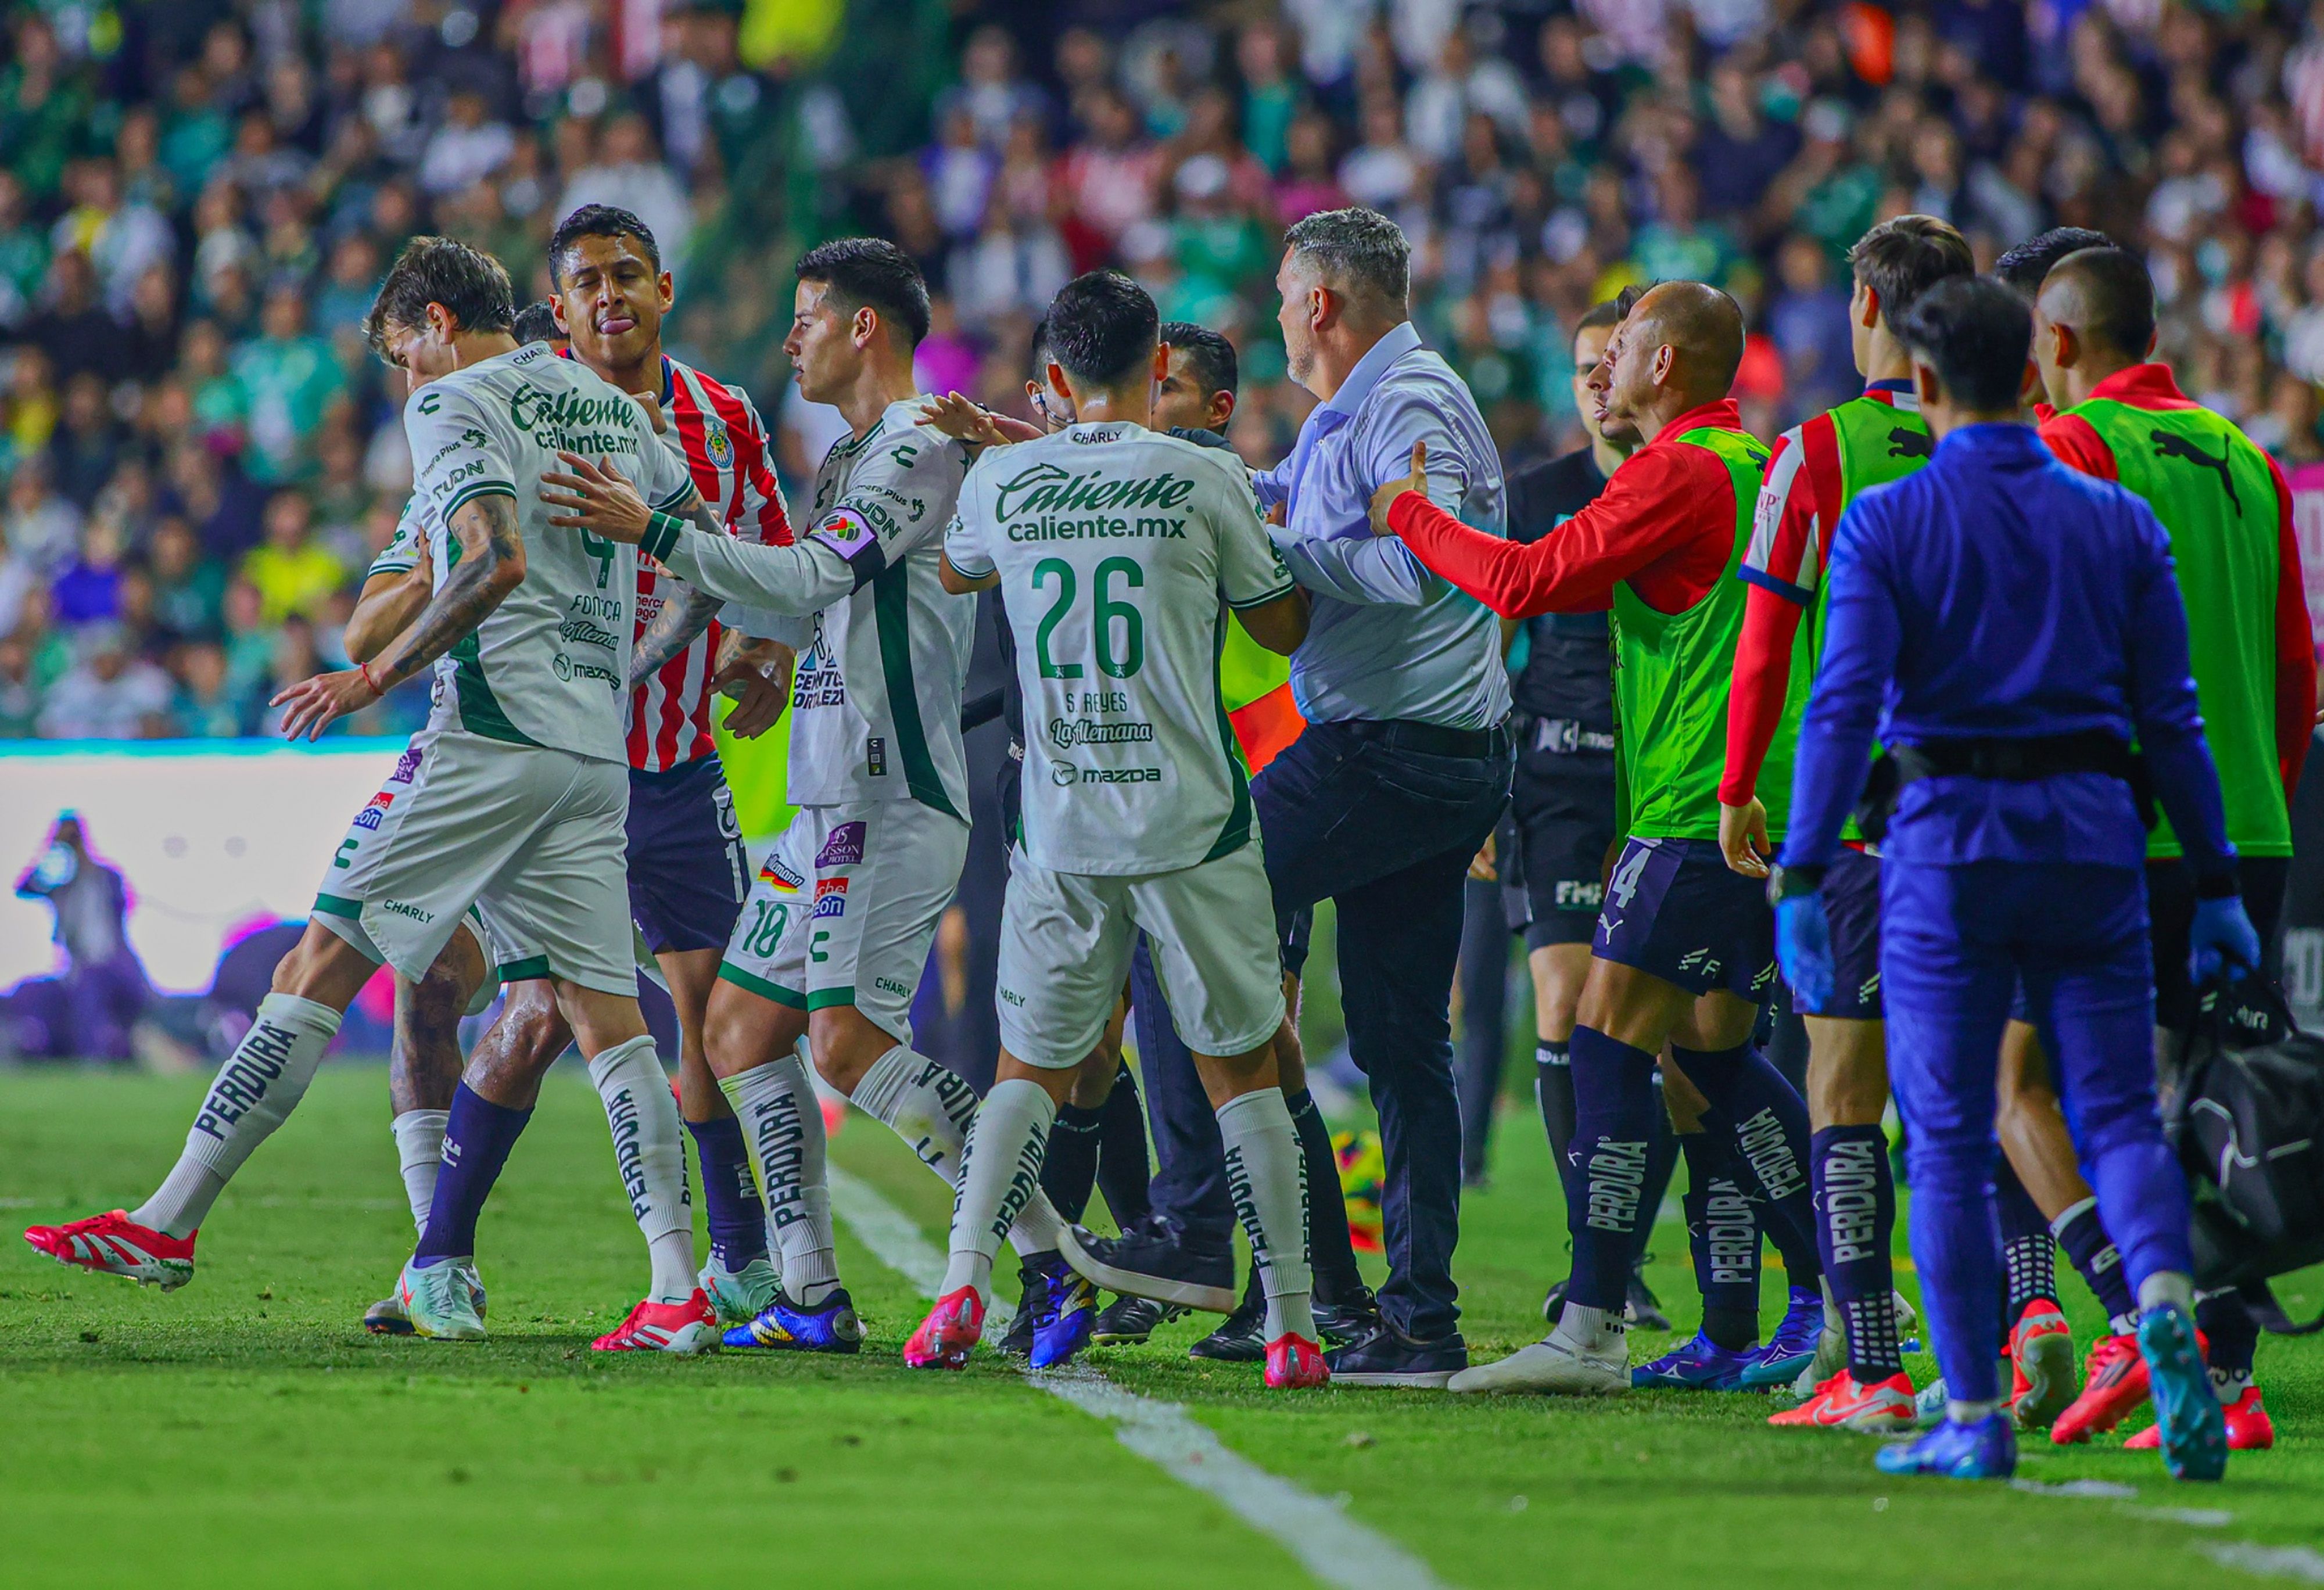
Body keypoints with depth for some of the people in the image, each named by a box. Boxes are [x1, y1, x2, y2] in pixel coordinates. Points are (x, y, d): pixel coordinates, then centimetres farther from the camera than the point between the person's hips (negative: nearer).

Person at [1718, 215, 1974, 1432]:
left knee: (1844, 1096, 1)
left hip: (1861, 815, -4)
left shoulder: (1819, 452, -5)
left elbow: (1765, 647, -5)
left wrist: (1738, 790, 6)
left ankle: (1869, 1371, -3)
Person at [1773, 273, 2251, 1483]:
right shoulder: (2118, 522, 7)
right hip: (2090, 835, 2)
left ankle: (1974, 1418, 2)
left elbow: (1843, 706, -10)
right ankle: (2163, 1306, -24)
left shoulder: (1884, 525, -2)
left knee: (1948, 1141, 4)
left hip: (1948, 840, -2)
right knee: (2117, 1112, 5)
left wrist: (1800, 879, -11)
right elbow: (2169, 715, 6)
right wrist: (2216, 885, 10)